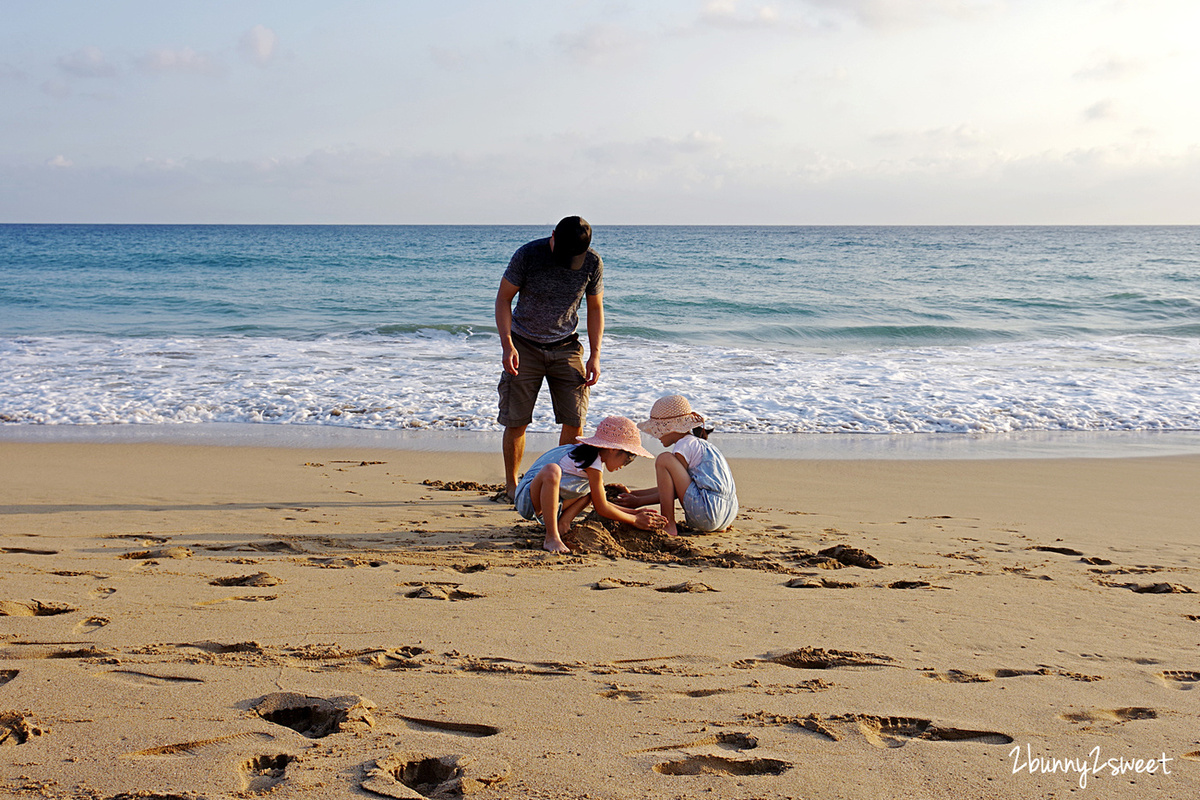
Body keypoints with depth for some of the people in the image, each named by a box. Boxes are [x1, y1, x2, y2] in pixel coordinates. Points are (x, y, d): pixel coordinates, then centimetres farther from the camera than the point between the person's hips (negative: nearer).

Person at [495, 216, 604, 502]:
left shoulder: (593, 263, -10)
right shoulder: (528, 255, -17)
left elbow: (595, 308, 3)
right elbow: (503, 298, -8)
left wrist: (595, 355, -3)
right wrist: (508, 346, -18)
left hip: (565, 348, 2)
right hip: (525, 346, -2)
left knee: (575, 420, -6)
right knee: (516, 421, -3)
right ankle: (511, 486, 12)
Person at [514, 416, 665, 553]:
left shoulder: (593, 456, 12)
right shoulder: (593, 464, -18)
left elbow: (600, 502, 18)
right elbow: (601, 508, -12)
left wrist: (635, 513, 15)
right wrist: (635, 520, -3)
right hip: (527, 497, -10)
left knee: (593, 489, 13)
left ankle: (562, 525, -4)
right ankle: (551, 537, -32)